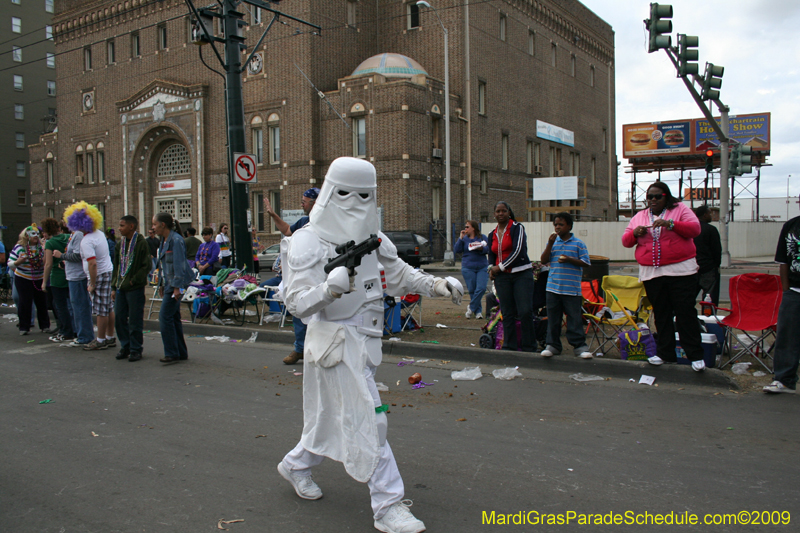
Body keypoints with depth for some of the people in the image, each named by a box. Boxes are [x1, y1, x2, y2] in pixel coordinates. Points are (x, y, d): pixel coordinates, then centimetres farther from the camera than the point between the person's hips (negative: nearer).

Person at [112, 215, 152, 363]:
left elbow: (146, 266, -11)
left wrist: (134, 280, -15)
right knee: (119, 318, 9)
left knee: (135, 320, -1)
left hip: (135, 288, -7)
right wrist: (114, 287, 14)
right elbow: (116, 266, 18)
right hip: (121, 288, 7)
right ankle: (125, 347, 21)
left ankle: (136, 349, 9)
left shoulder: (141, 243, -8)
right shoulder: (121, 244, 14)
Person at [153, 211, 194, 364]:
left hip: (175, 284, -10)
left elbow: (179, 265, -19)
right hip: (169, 284, 10)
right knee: (173, 317, 11)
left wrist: (177, 287, -21)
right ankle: (181, 353, 17)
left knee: (165, 317, -10)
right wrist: (162, 284, 21)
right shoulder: (164, 240, 14)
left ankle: (172, 354, -3)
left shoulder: (176, 240, -15)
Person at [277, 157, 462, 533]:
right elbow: (297, 302, -19)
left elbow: (398, 274, 16)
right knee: (367, 419, -6)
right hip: (336, 340, -7)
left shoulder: (371, 237, 8)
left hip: (364, 339, 7)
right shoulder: (308, 241, -13)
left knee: (335, 414, 20)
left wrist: (436, 285, 1)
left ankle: (295, 464, 45)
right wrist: (330, 288, -37)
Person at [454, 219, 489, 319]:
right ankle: (477, 311, 13)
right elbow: (456, 250, -2)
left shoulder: (482, 237, 7)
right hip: (468, 268, 0)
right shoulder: (464, 239, 8)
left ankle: (471, 307, 4)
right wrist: (461, 238, -7)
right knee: (472, 290, 0)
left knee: (481, 288, -13)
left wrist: (481, 248, -19)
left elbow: (488, 249, 0)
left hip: (482, 267, 0)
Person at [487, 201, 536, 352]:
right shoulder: (492, 234, 16)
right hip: (502, 277, 5)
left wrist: (500, 267, -10)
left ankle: (528, 346, 0)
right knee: (507, 313, 4)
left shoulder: (517, 228, -2)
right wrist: (491, 268, 3)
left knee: (525, 311, -10)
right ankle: (509, 345, 11)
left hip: (521, 273, -5)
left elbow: (518, 250, -12)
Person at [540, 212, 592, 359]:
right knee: (553, 318, 9)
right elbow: (544, 260, 2)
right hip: (553, 288, 3)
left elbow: (586, 263, -2)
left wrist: (570, 259, -16)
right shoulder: (553, 242, 9)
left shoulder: (578, 243, 1)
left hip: (572, 289, -3)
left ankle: (580, 345, 8)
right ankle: (553, 345, 18)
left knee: (575, 319, 0)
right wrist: (550, 244, -7)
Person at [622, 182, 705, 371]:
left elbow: (695, 228, -9)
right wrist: (635, 233, -10)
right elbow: (626, 241, 11)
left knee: (686, 312, -6)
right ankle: (665, 353, 15)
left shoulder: (680, 210, 5)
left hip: (680, 270, -3)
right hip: (651, 273, 4)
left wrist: (670, 224, -21)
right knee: (661, 314, 8)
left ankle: (696, 355, -1)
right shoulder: (639, 217, 14)